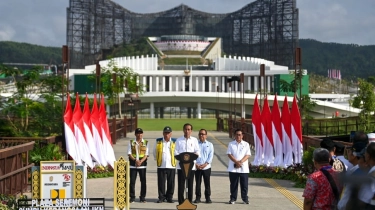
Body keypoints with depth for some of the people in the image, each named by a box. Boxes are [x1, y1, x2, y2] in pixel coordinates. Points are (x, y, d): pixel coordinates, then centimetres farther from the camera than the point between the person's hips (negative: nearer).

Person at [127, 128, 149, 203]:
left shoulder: (146, 143, 6)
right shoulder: (131, 142, 6)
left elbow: (146, 154, 1)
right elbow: (129, 153, 0)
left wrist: (141, 161, -14)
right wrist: (135, 160, -14)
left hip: (142, 164, 0)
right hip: (133, 164, 0)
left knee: (143, 181, 1)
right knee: (132, 181, 0)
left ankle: (142, 197, 10)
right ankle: (132, 197, 7)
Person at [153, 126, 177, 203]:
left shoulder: (174, 142, 3)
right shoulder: (158, 142, 5)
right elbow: (155, 152, 17)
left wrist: (175, 159, 9)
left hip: (171, 166, 0)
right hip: (161, 166, 0)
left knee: (171, 183, 3)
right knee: (161, 183, 1)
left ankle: (169, 197, 13)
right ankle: (161, 197, 9)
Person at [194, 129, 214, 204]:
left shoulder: (210, 145, 7)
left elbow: (211, 156, 1)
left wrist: (205, 164, -11)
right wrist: (195, 164, -10)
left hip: (206, 167, 0)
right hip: (197, 167, 0)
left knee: (207, 183, 3)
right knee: (198, 183, 3)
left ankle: (208, 197, 10)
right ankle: (197, 198, 10)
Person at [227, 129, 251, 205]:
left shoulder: (246, 144, 7)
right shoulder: (231, 144, 7)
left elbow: (248, 155, -1)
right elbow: (229, 154, -2)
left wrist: (240, 162, -15)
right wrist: (236, 162, -15)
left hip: (244, 169, 0)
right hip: (233, 168, 0)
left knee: (244, 184, 1)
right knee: (233, 184, 5)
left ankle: (245, 198, 11)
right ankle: (233, 198, 13)